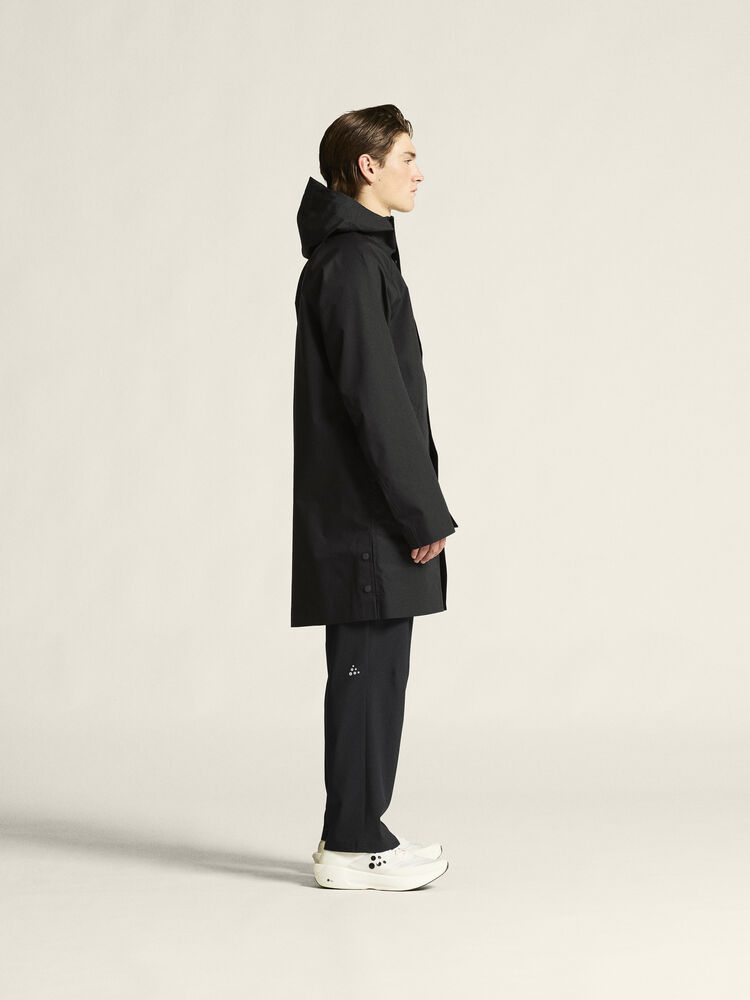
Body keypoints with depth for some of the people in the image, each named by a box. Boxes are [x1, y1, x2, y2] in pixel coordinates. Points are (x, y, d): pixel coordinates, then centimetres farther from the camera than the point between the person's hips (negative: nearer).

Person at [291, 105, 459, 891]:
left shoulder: (357, 254, 19)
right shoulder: (351, 262, -14)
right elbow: (376, 399, -20)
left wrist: (419, 505, 20)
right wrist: (426, 512, -17)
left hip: (361, 511, 10)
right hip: (370, 515, -10)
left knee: (372, 670, 13)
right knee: (368, 670, -5)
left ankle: (353, 833, 20)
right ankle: (354, 846, 2)